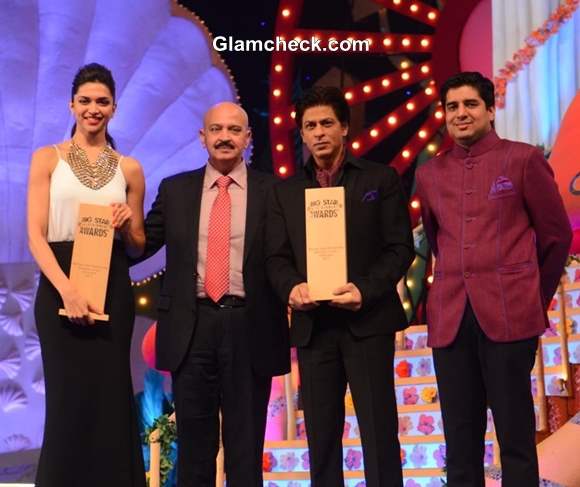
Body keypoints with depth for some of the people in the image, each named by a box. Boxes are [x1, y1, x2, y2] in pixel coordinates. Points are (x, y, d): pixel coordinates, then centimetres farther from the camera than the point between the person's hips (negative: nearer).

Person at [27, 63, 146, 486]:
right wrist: (67, 289, -19)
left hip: (113, 289, 2)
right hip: (60, 286, -2)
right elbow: (36, 235, -4)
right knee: (69, 399, 0)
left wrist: (126, 225, -7)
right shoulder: (48, 158, 4)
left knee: (111, 399, 4)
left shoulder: (129, 169, 10)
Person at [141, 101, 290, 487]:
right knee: (194, 441, 13)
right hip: (191, 326, 2)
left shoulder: (272, 191, 3)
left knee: (246, 442, 10)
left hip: (250, 327, -1)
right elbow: (143, 244, 7)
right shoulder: (175, 189, 9)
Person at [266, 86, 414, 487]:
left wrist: (365, 289, -17)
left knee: (379, 432, 0)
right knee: (321, 435, 9)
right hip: (312, 325, 3)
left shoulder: (381, 179, 6)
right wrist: (292, 287, -14)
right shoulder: (286, 191, 14)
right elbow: (277, 256, 9)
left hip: (367, 320, -3)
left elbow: (401, 247, -1)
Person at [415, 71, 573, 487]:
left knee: (515, 434, 1)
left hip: (509, 314, -3)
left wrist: (535, 299, 11)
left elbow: (556, 235, 7)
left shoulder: (524, 159, 2)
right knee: (460, 437, 8)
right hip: (450, 318, 4)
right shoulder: (429, 174, 13)